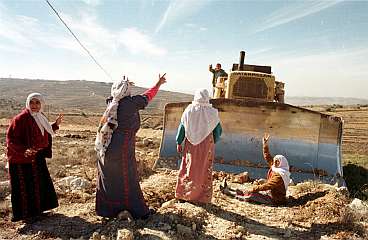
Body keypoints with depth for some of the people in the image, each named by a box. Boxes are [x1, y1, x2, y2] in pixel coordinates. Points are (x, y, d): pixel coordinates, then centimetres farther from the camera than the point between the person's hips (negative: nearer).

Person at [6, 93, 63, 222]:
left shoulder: (40, 118, 5)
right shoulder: (20, 119, -19)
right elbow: (11, 139, -21)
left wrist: (55, 125, 11)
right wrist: (24, 150, -35)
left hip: (37, 158, 8)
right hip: (22, 159, -8)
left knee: (40, 183, 17)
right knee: (25, 185, 3)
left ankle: (36, 209, 35)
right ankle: (24, 214, 19)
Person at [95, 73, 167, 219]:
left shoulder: (111, 103, 4)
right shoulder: (130, 103, -14)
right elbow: (147, 97, 1)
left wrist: (124, 84, 44)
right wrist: (159, 84, 17)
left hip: (104, 150, 7)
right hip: (122, 151, -7)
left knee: (107, 179, 18)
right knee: (128, 181, 4)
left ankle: (105, 209, 31)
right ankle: (139, 211, 18)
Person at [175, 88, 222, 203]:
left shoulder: (189, 111, -9)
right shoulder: (212, 113, -10)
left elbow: (182, 127, -3)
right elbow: (218, 130, -1)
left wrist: (179, 143, 8)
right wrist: (213, 142, 16)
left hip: (191, 145, 1)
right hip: (207, 146, 0)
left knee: (189, 168, 15)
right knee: (205, 170, 13)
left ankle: (183, 194, 25)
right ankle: (203, 197, 22)